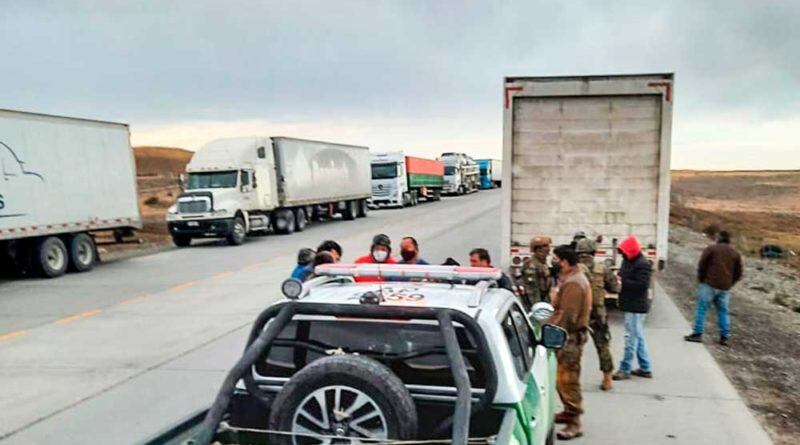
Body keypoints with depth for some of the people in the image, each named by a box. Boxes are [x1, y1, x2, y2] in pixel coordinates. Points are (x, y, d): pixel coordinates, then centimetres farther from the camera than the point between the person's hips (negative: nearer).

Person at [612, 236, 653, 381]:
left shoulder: (642, 264, -17)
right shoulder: (628, 261, 11)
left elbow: (642, 285, -24)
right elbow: (624, 277, 22)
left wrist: (622, 282, -23)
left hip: (636, 306, -10)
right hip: (631, 305, 10)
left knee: (631, 337, -3)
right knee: (638, 337, 16)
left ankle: (625, 369, 3)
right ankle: (645, 368, 26)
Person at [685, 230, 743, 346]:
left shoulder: (711, 249, 0)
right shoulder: (735, 254, 13)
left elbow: (701, 265, -6)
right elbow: (738, 274, 13)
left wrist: (701, 279, 6)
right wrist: (729, 284, 20)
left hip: (709, 284, -4)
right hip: (725, 288, 5)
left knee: (701, 308, -1)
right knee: (723, 311, 12)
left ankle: (697, 334, -3)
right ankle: (725, 336, 11)